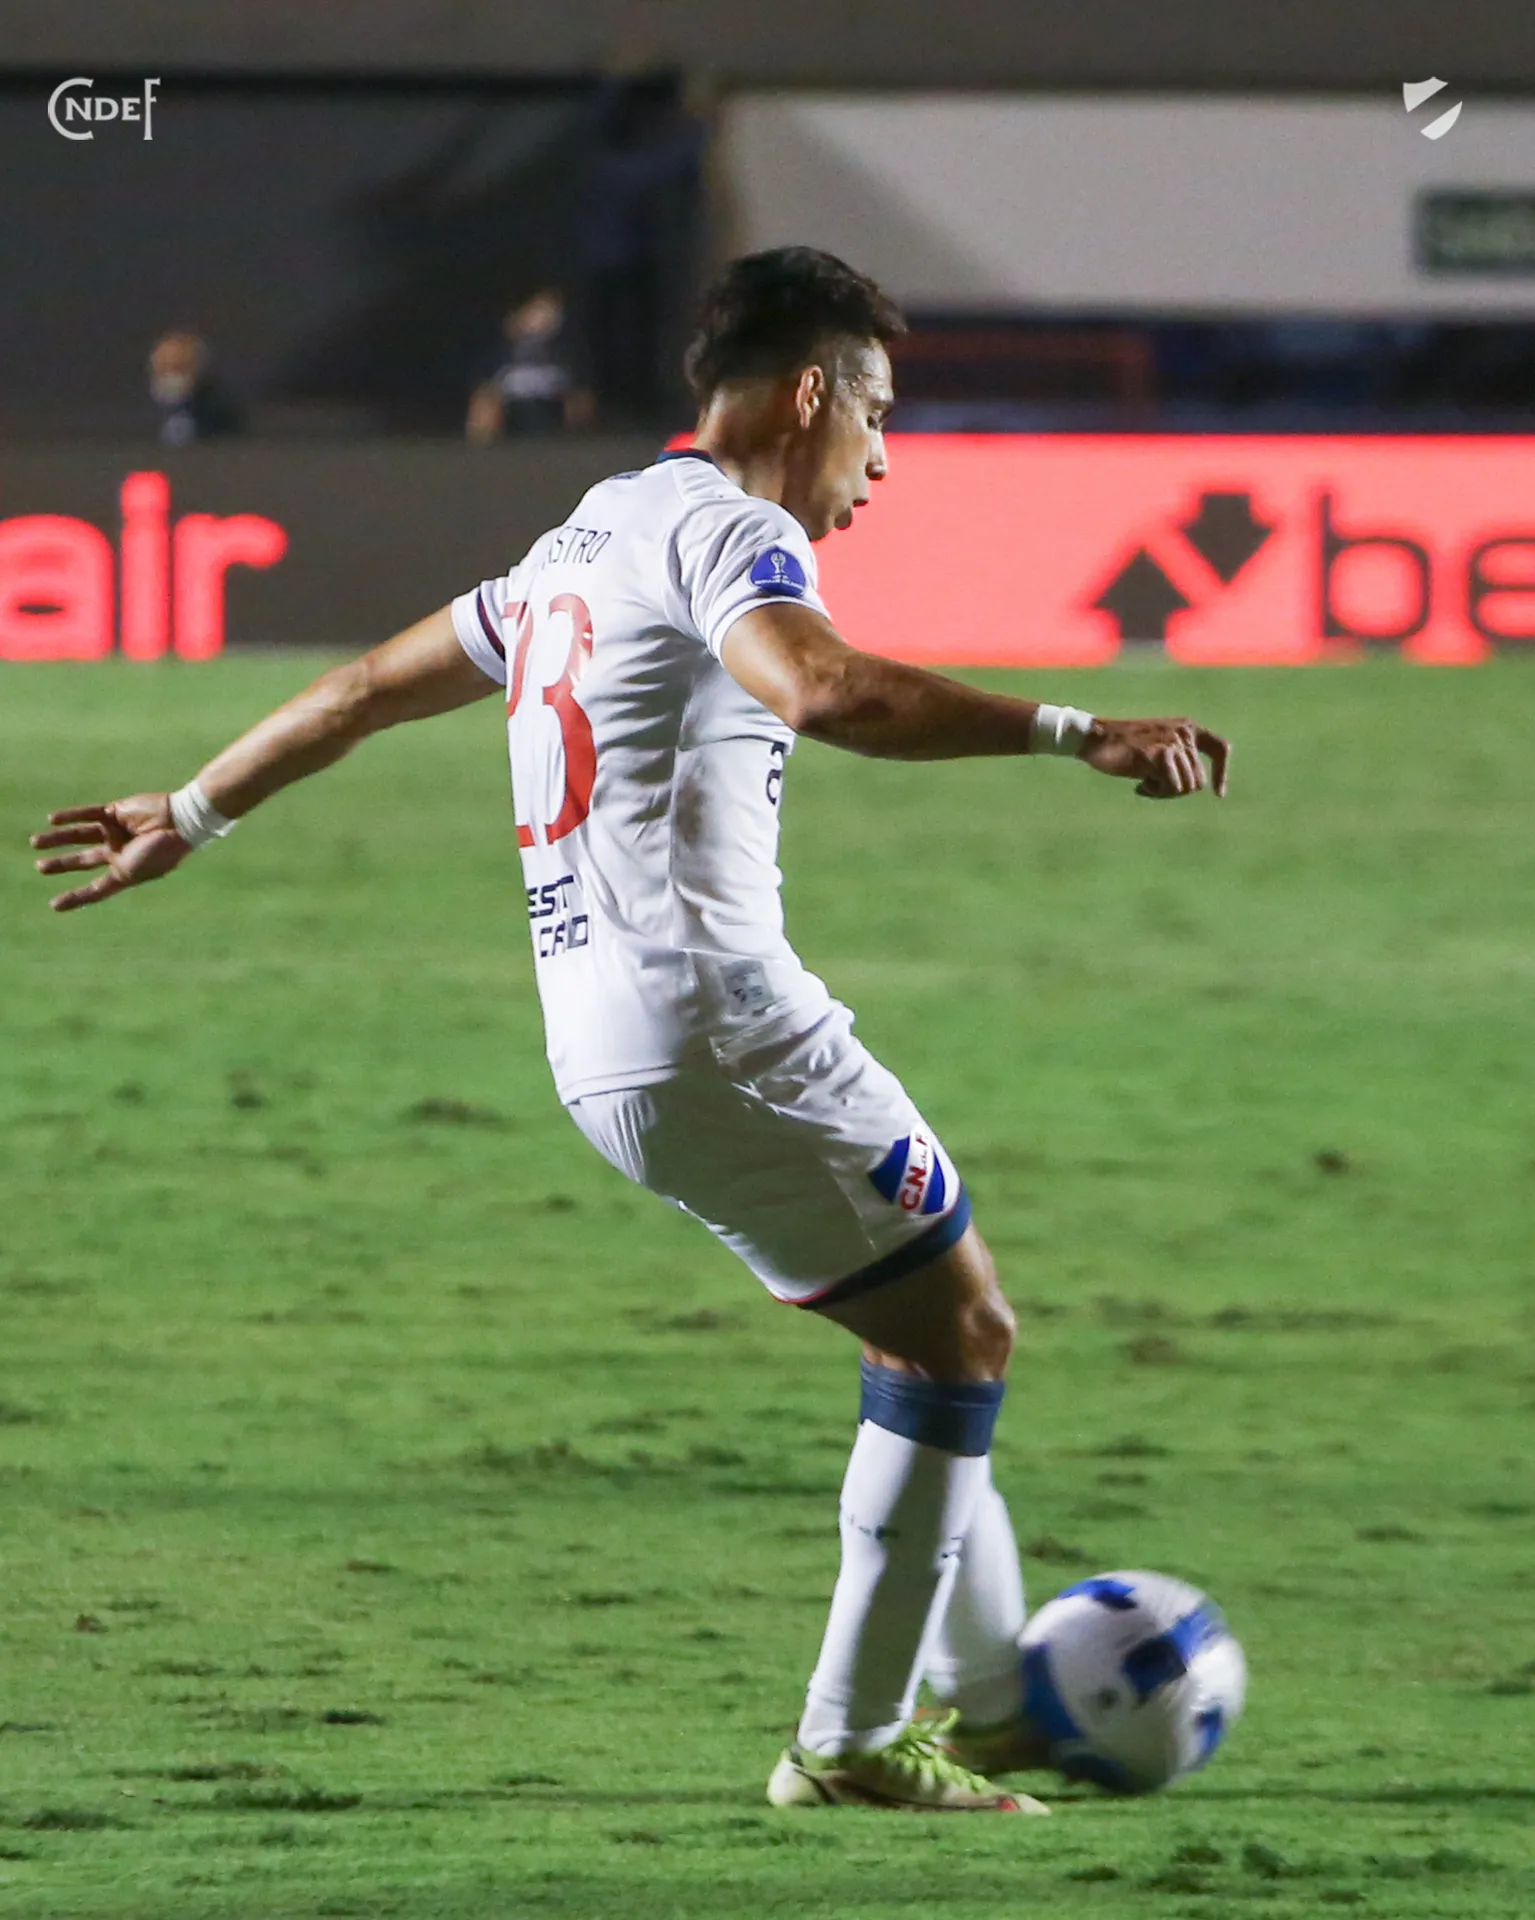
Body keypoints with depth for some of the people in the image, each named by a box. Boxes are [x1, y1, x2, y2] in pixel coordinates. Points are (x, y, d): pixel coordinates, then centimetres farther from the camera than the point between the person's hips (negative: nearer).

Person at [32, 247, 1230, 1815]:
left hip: (599, 1043, 10)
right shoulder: (727, 528, -8)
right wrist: (1073, 733, -35)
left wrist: (194, 815, 43)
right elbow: (819, 689, -30)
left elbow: (373, 683, 32)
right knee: (961, 1332, -2)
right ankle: (850, 1742, -3)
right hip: (717, 1022, -10)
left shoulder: (589, 540, 22)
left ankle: (986, 1696, 25)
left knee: (929, 1323, 19)